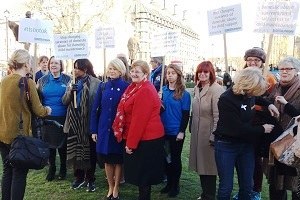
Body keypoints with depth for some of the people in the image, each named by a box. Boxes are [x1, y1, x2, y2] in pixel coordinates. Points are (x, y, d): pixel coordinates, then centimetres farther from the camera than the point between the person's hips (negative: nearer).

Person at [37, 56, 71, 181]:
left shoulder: (67, 79, 0)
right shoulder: (42, 80, 5)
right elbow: (38, 99, 7)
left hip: (63, 118, -1)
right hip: (47, 118, 2)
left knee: (62, 144, 10)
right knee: (49, 143, 9)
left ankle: (63, 168, 28)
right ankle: (51, 168, 27)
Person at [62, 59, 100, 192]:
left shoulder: (96, 83, -7)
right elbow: (64, 101, 7)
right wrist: (70, 92, -12)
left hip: (89, 122, -4)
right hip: (74, 122, 5)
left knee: (90, 151, 7)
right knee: (76, 150, 11)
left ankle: (90, 179, 22)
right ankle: (79, 177, 28)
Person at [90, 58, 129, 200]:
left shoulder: (126, 87, -5)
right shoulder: (103, 86, 4)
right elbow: (95, 109, 6)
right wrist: (93, 130, 3)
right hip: (104, 128, 3)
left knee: (118, 160, 8)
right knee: (107, 160, 11)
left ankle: (116, 188, 27)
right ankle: (110, 188, 29)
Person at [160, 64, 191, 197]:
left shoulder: (184, 94, -8)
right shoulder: (162, 90, 3)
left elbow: (186, 114, -8)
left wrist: (182, 131, -12)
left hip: (176, 132, -4)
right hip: (164, 130, 4)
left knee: (175, 158, 8)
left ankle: (175, 185, 23)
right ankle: (169, 183, 30)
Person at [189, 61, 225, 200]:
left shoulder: (216, 89, -17)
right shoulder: (197, 88, 8)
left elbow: (218, 116, -20)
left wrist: (214, 136, -20)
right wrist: (192, 128, 16)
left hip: (208, 133, -8)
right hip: (197, 132, 8)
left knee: (208, 165, 5)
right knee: (200, 163, 17)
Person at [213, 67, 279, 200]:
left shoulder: (248, 93, -2)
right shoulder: (227, 99, -23)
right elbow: (238, 129, -24)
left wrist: (268, 104, 8)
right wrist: (262, 129, -11)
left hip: (247, 144, 6)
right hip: (227, 146, -6)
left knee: (247, 186, 11)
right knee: (226, 187, 3)